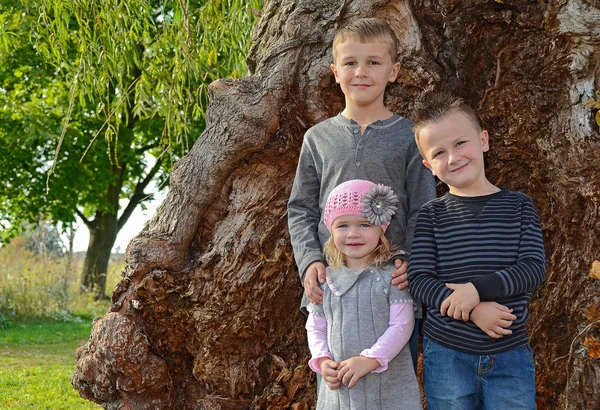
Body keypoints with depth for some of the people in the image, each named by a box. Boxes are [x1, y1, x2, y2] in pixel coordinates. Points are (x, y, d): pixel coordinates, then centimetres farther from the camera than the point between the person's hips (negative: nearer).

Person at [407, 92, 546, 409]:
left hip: (511, 355, 0)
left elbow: (534, 268, -8)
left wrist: (477, 288, -22)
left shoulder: (518, 205, 2)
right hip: (445, 356, 0)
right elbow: (419, 278, -8)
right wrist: (472, 311, -22)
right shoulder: (431, 214, 0)